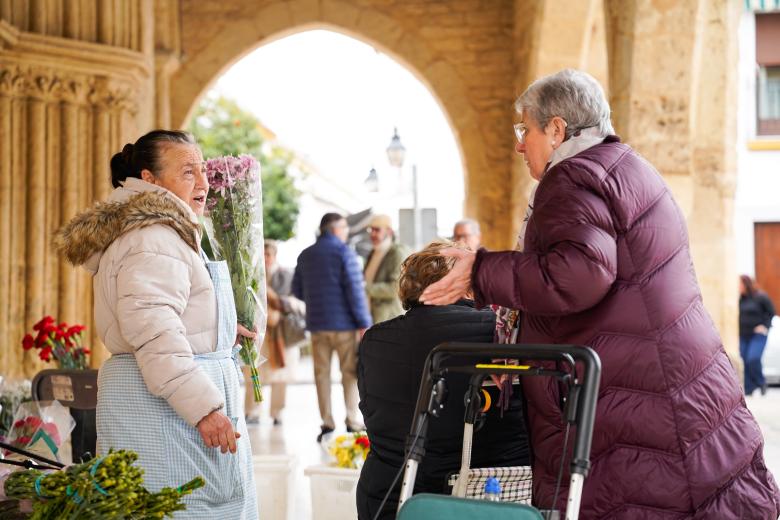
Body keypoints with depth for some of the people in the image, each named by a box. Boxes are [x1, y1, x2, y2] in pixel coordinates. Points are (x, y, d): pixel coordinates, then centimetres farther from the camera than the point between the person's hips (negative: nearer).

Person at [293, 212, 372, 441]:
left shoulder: (305, 255, 10)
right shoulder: (344, 252, -8)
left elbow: (297, 290, 15)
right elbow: (355, 289, -14)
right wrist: (364, 323, -11)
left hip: (317, 322, 5)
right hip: (343, 322, -5)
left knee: (322, 373, 7)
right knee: (350, 373, 1)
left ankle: (327, 424, 6)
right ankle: (353, 424, -1)